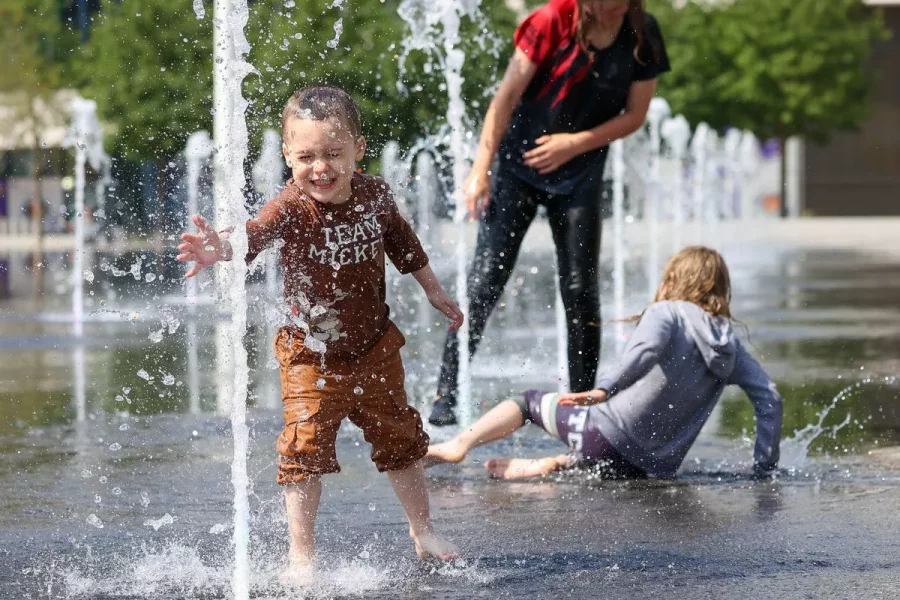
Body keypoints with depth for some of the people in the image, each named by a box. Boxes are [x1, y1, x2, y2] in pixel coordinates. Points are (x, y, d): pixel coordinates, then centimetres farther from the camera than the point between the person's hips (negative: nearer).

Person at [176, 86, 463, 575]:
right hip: (311, 355, -4)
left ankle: (423, 533, 34)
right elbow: (256, 234, -44)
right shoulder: (291, 209, -23)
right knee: (305, 452, -7)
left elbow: (403, 244, 11)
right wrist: (223, 250, -66)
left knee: (400, 441, 16)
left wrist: (434, 292, 23)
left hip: (373, 347, 4)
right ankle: (300, 557, 4)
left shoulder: (374, 196, -9)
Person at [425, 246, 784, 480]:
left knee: (531, 402, 18)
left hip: (610, 435, -4)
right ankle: (553, 466, 8)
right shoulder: (728, 341, 12)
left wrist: (605, 389, -31)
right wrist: (765, 467, 12)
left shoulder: (667, 312, -1)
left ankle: (459, 445, 5)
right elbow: (770, 398, 7)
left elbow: (647, 349, -24)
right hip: (659, 467, 5)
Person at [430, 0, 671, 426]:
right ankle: (445, 394, -3)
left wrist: (574, 143, -14)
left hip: (579, 178, 2)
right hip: (518, 166, -2)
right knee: (486, 279, -8)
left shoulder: (643, 36, -8)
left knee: (580, 289, 1)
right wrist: (481, 168, -14)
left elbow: (635, 114, -1)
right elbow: (508, 95, -13)